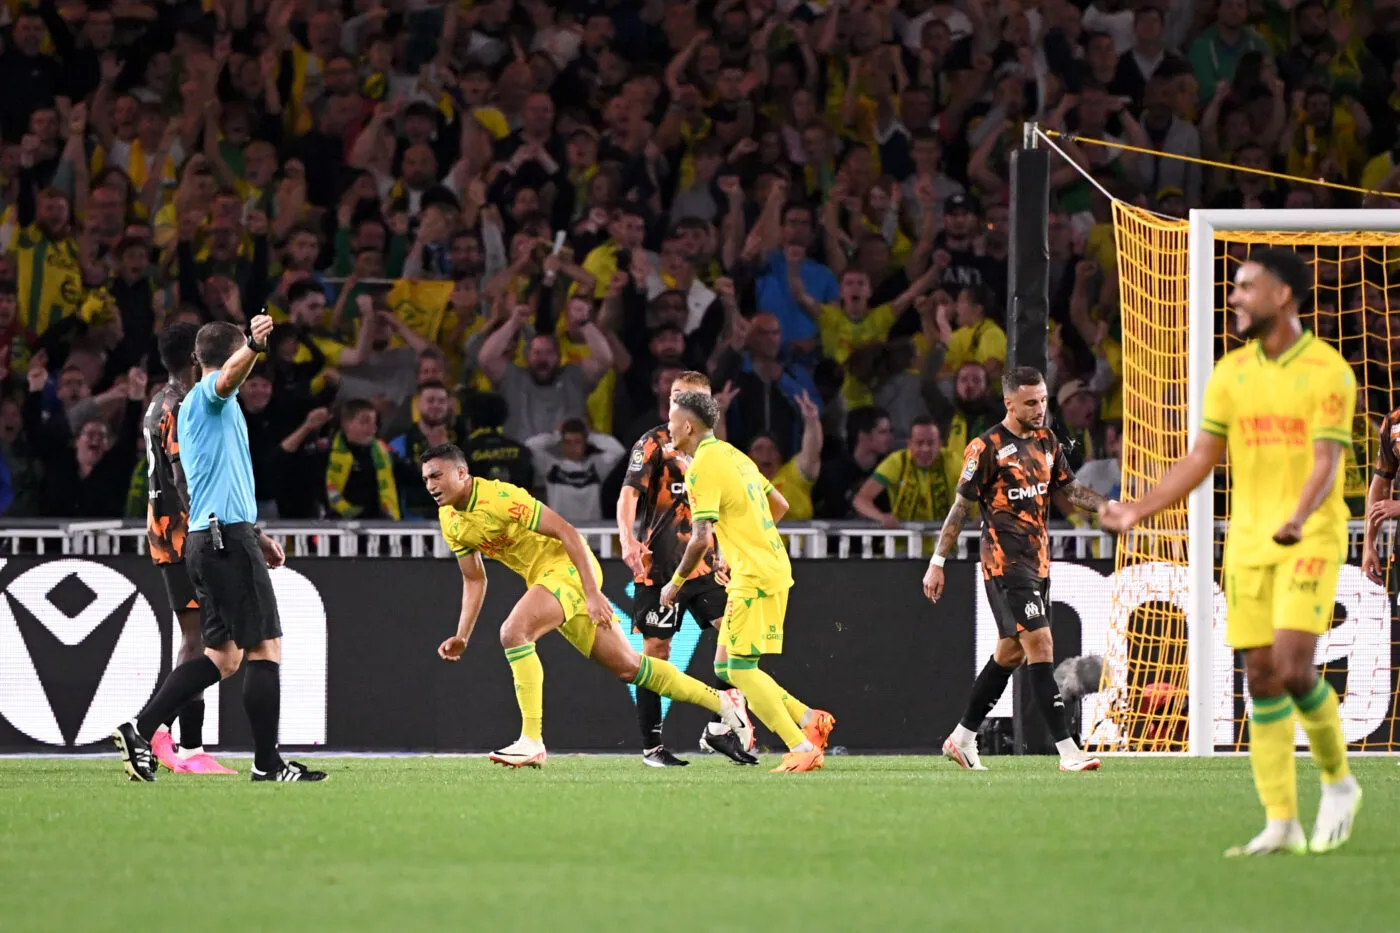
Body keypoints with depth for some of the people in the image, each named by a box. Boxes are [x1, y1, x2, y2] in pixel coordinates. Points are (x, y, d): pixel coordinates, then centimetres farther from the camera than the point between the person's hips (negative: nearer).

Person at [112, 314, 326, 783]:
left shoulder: (194, 405, 23)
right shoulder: (209, 395, -5)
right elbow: (229, 376, -32)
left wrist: (255, 536, 31)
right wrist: (255, 346, -52)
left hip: (206, 535, 10)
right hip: (229, 535, -10)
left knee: (223, 655, 11)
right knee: (265, 647, -7)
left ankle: (140, 730, 5)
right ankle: (268, 763, -6)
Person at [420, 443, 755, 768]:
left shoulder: (499, 498, -23)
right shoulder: (450, 520, 3)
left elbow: (566, 531, -22)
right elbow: (474, 579, 15)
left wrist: (592, 594, -26)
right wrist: (462, 636, 6)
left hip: (569, 567, -9)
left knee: (513, 632, -29)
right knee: (627, 667, 10)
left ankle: (532, 742, -25)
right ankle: (723, 702, 21)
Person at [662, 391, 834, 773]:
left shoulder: (702, 468, -13)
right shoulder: (733, 455, 15)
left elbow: (701, 538, -19)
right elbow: (779, 505, 23)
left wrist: (675, 584, -7)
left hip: (754, 577, -9)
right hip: (771, 566, 9)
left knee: (740, 669, -7)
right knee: (726, 668, 12)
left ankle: (803, 748, -9)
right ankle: (810, 720, 10)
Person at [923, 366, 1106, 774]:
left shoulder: (1047, 441, 11)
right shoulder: (987, 447, -9)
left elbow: (1068, 489, 22)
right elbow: (960, 507, -6)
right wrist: (937, 563, -5)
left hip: (1038, 562, 8)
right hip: (1004, 562, -8)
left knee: (1011, 652, 13)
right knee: (1039, 644, -15)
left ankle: (962, 739, 27)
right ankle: (1067, 750, -19)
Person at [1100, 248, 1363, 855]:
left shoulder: (1327, 371, -6)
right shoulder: (1230, 373, 10)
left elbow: (1326, 462, -15)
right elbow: (1202, 458, 12)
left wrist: (1299, 518, -33)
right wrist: (1139, 510, 3)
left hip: (1311, 539, -5)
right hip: (1247, 541, 5)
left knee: (1293, 666, -18)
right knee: (1260, 677, 0)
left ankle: (1337, 782, 7)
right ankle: (1281, 824, 3)